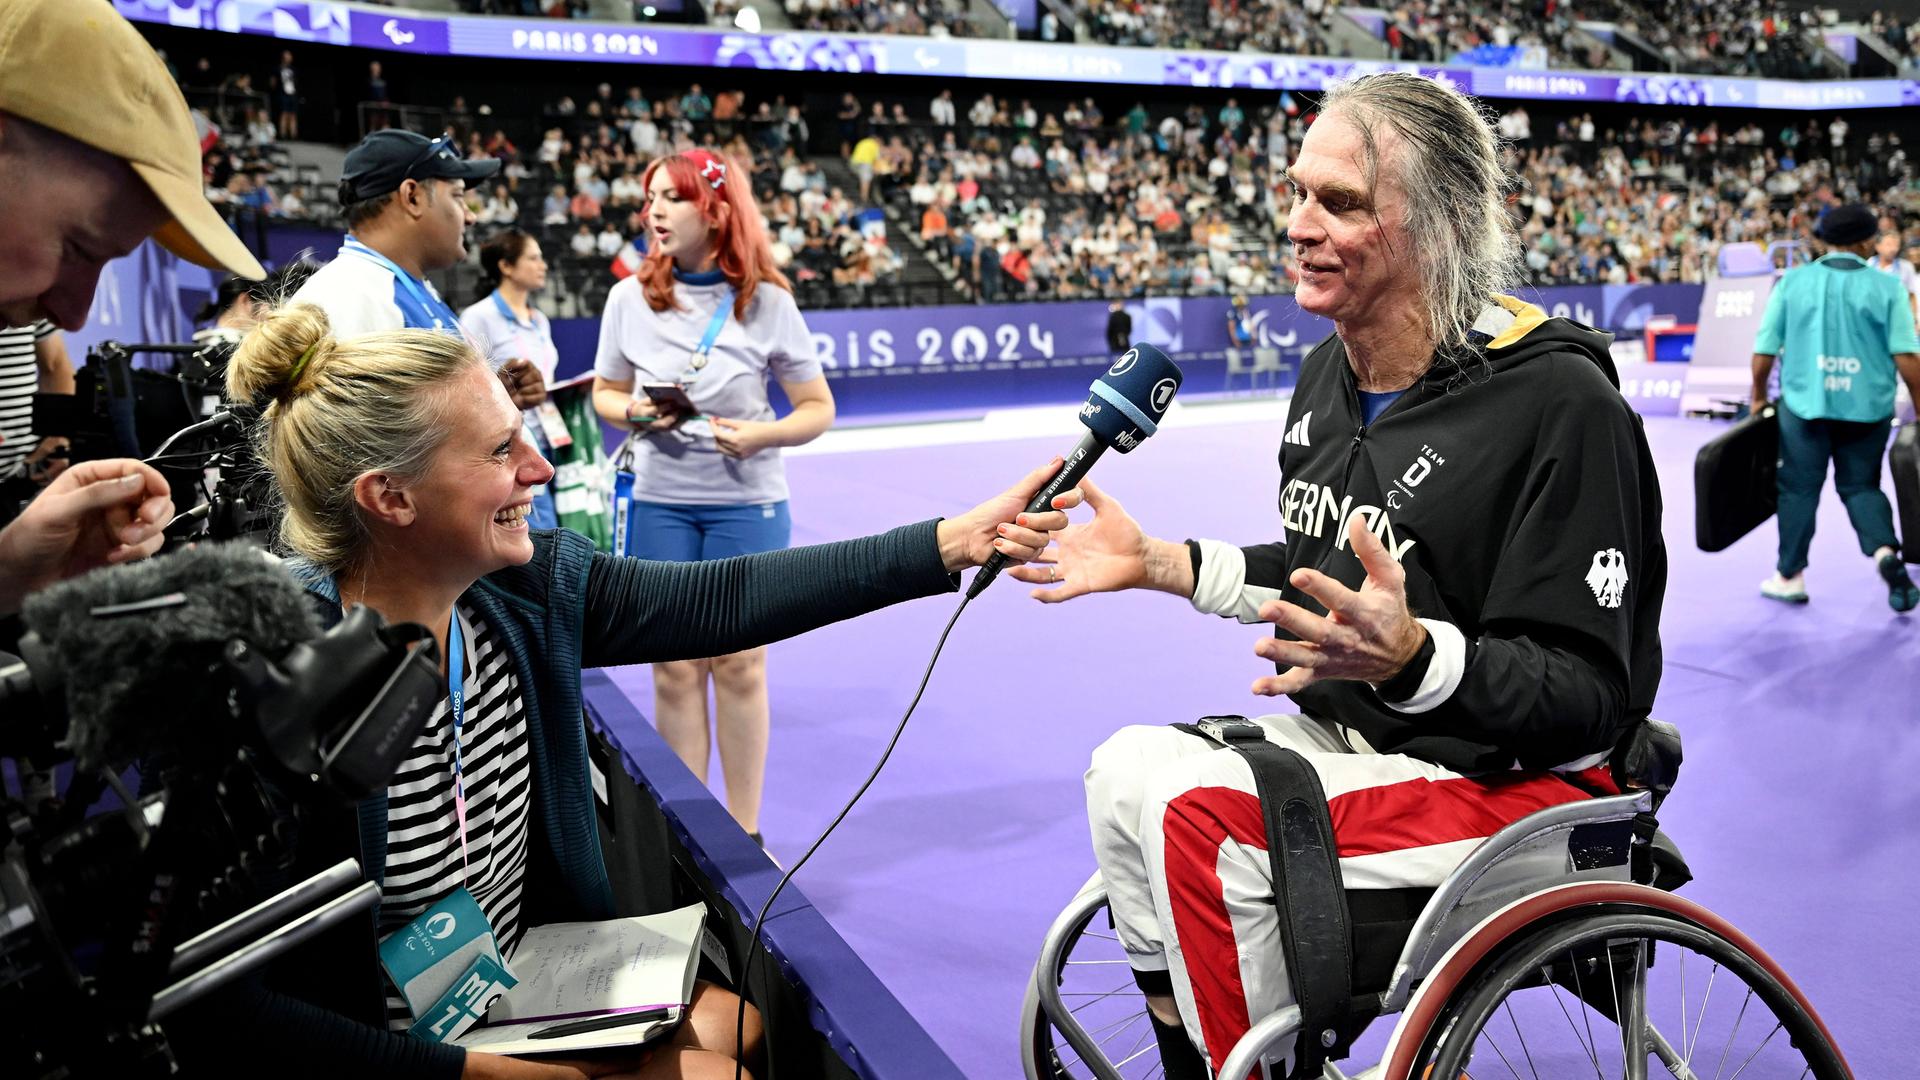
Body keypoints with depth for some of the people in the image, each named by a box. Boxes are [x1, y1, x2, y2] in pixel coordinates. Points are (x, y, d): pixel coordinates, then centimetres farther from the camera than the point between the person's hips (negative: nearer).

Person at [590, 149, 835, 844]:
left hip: (747, 504, -1)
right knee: (675, 667, 4)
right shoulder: (630, 297, -1)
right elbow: (604, 394, 11)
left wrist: (762, 434, -19)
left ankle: (743, 831, 18)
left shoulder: (767, 301, -5)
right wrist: (633, 413, -12)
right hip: (659, 504, 2)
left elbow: (818, 408, -1)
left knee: (739, 664, 3)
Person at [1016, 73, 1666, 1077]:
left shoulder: (1560, 399, -21)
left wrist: (1412, 657, -39)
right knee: (1128, 765, -8)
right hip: (1356, 737, 8)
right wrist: (1159, 563, 7)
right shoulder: (1328, 371, 4)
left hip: (1520, 775, -8)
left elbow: (1589, 693, -21)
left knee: (1204, 818, -25)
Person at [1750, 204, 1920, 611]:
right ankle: (1885, 551, -10)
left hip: (1804, 404, 0)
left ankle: (1790, 576, 16)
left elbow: (1765, 347, -1)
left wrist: (1759, 395, 12)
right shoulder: (1886, 287, -4)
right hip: (1867, 407, 0)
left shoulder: (1793, 281, -2)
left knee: (1799, 488, 10)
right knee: (1861, 486, 14)